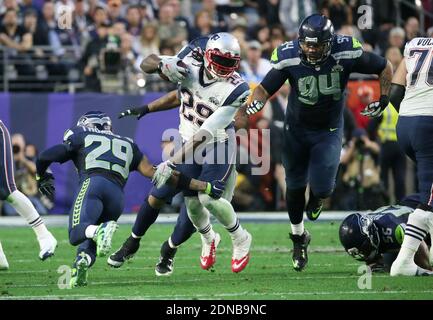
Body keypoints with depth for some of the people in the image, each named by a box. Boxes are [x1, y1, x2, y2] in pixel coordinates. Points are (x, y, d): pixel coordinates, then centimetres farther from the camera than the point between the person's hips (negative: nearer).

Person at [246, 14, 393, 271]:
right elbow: (265, 88, -13)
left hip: (329, 130, -1)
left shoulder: (346, 53, -24)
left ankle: (318, 195, 27)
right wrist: (257, 101, -34)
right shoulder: (289, 58, -23)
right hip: (297, 129, 1)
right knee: (295, 186, 11)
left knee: (322, 187, -14)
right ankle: (299, 236, 36)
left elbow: (385, 67, -8)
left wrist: (384, 98, -13)